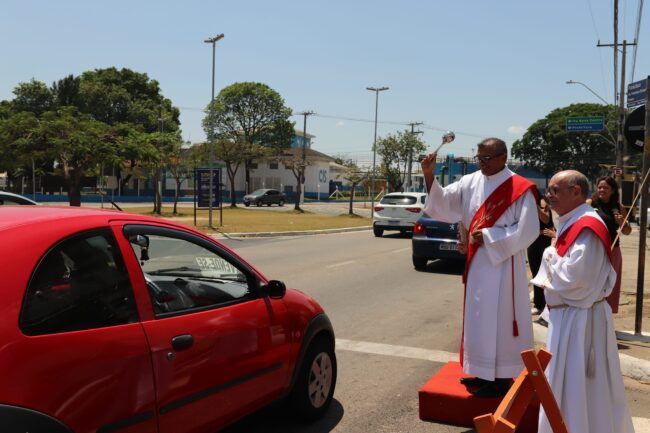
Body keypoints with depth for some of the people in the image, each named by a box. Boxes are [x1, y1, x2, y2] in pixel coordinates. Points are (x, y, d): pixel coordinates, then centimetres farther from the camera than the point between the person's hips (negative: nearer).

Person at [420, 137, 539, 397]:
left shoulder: (519, 189, -13)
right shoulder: (471, 182, 4)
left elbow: (527, 230, -16)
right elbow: (443, 201, 0)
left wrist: (487, 236, -16)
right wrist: (429, 176, -15)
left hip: (504, 266, -7)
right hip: (478, 263, 7)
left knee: (499, 319, 0)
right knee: (480, 318, 14)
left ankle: (501, 379, 12)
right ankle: (484, 372, 28)